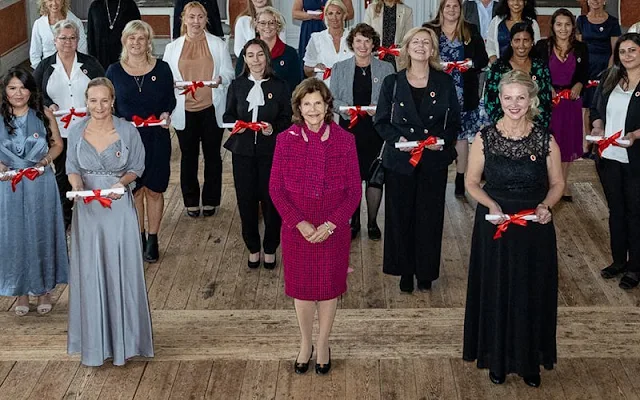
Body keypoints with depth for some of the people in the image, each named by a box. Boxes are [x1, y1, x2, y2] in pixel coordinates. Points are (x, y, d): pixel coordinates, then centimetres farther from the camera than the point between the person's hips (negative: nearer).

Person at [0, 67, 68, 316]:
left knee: (41, 235, 9)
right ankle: (21, 291, 22)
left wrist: (45, 161, -12)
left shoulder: (44, 115, -2)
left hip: (41, 185, 0)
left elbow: (57, 144, 4)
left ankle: (43, 289, 25)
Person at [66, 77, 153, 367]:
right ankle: (94, 340, 19)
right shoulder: (77, 132, -1)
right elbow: (72, 169, 5)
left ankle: (123, 337, 18)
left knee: (121, 271, 3)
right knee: (89, 272, 6)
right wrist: (77, 186, -16)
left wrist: (122, 182, -17)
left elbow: (136, 167, 2)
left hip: (119, 208, -1)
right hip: (88, 209, 2)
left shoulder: (127, 130, -6)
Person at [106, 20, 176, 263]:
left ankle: (153, 240, 22)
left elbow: (170, 100, 6)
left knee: (154, 190, 8)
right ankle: (139, 238, 25)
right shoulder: (114, 71, 0)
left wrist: (166, 114, -13)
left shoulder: (161, 69, -1)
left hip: (156, 138, 0)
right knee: (133, 190, 10)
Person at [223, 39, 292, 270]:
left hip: (271, 152, -1)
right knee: (246, 200, 6)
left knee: (271, 199, 3)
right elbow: (228, 115, 9)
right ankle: (253, 248, 23)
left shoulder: (279, 86, 0)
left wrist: (273, 128, -18)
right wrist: (235, 124, -13)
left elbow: (287, 119, 1)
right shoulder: (237, 86, 5)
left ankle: (270, 248, 22)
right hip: (243, 151, 2)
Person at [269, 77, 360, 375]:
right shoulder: (286, 140, -6)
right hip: (297, 230, 0)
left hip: (333, 231, 0)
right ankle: (305, 343, 35)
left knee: (329, 286, 13)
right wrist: (299, 223, -14)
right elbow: (275, 188, -4)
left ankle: (323, 344, 34)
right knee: (302, 287, 14)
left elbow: (354, 189, -5)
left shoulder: (344, 140, -7)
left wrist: (331, 224, -14)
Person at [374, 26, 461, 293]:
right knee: (400, 216, 4)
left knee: (429, 217, 5)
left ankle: (426, 272, 20)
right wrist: (397, 139, -14)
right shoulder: (393, 83, 2)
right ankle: (405, 271, 19)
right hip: (400, 160, 0)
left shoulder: (444, 82, 3)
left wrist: (442, 140, -13)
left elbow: (454, 121, 6)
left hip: (434, 161, 0)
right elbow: (381, 121, 3)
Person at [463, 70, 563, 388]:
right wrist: (490, 204, -16)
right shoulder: (485, 138, -5)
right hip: (494, 225, 0)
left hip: (535, 227, 1)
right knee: (496, 292, 8)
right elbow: (472, 182, 2)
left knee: (532, 293, 9)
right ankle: (497, 359, 26)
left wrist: (545, 206, -15)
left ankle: (530, 360, 26)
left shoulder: (545, 139, -4)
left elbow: (557, 184, 5)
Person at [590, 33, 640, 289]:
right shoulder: (609, 78, 6)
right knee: (615, 210, 17)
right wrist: (598, 127, -5)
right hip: (609, 158, 5)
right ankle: (619, 261, 31)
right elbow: (595, 109, 13)